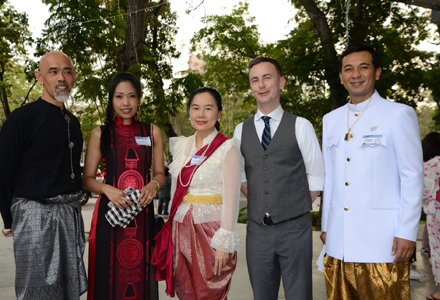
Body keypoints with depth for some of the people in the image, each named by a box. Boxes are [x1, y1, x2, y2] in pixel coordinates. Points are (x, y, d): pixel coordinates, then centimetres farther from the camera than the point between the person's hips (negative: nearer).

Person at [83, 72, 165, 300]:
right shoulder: (100, 134, 4)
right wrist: (108, 189, -15)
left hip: (143, 214, 2)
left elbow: (159, 173, 13)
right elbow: (88, 178, 4)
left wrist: (153, 185, -9)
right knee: (109, 276, 0)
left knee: (142, 276, 2)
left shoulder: (152, 132, 9)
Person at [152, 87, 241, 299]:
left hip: (210, 233, -5)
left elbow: (231, 199, -11)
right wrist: (172, 228, 13)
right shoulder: (180, 145, 9)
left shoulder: (228, 149, -8)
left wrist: (224, 244, -13)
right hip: (181, 231, 5)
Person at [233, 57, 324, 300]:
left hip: (294, 228, -3)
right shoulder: (241, 130, 7)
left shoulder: (300, 126, -1)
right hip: (257, 228, 3)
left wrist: (297, 209, 1)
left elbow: (316, 176, 3)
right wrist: (258, 203, 2)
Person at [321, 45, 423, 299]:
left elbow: (413, 176, -4)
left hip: (381, 241, -4)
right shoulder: (331, 120, 13)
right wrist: (326, 226, 14)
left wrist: (407, 233, -9)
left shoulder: (399, 114, -2)